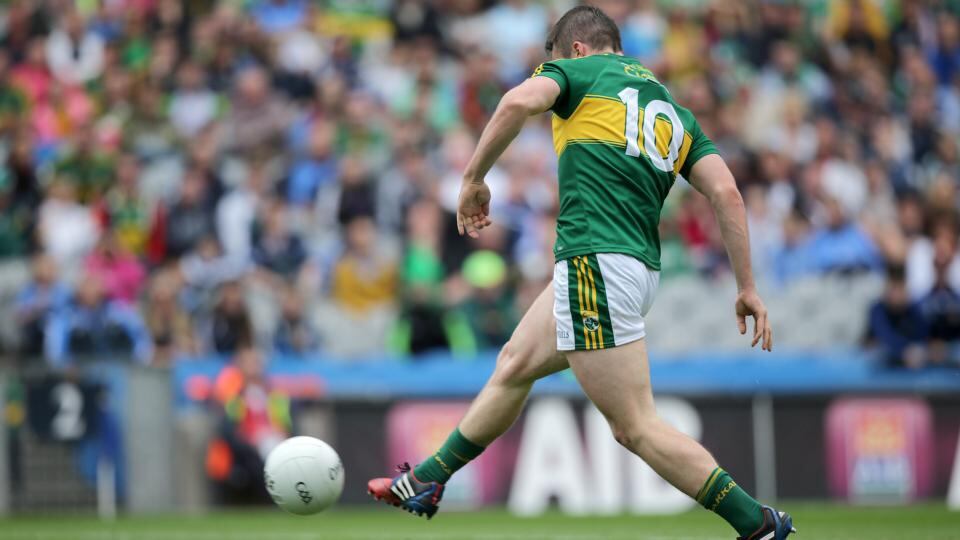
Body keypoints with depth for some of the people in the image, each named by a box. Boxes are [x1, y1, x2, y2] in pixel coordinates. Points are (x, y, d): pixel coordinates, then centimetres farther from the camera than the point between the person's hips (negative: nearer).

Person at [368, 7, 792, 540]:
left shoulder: (580, 70, 5)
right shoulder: (674, 110, 21)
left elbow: (521, 101, -17)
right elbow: (726, 193, 9)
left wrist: (473, 178, -6)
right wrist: (747, 289, 9)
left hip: (596, 261, -9)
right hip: (639, 264, 9)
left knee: (636, 427, -9)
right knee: (515, 364, 25)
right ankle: (426, 481, 37)